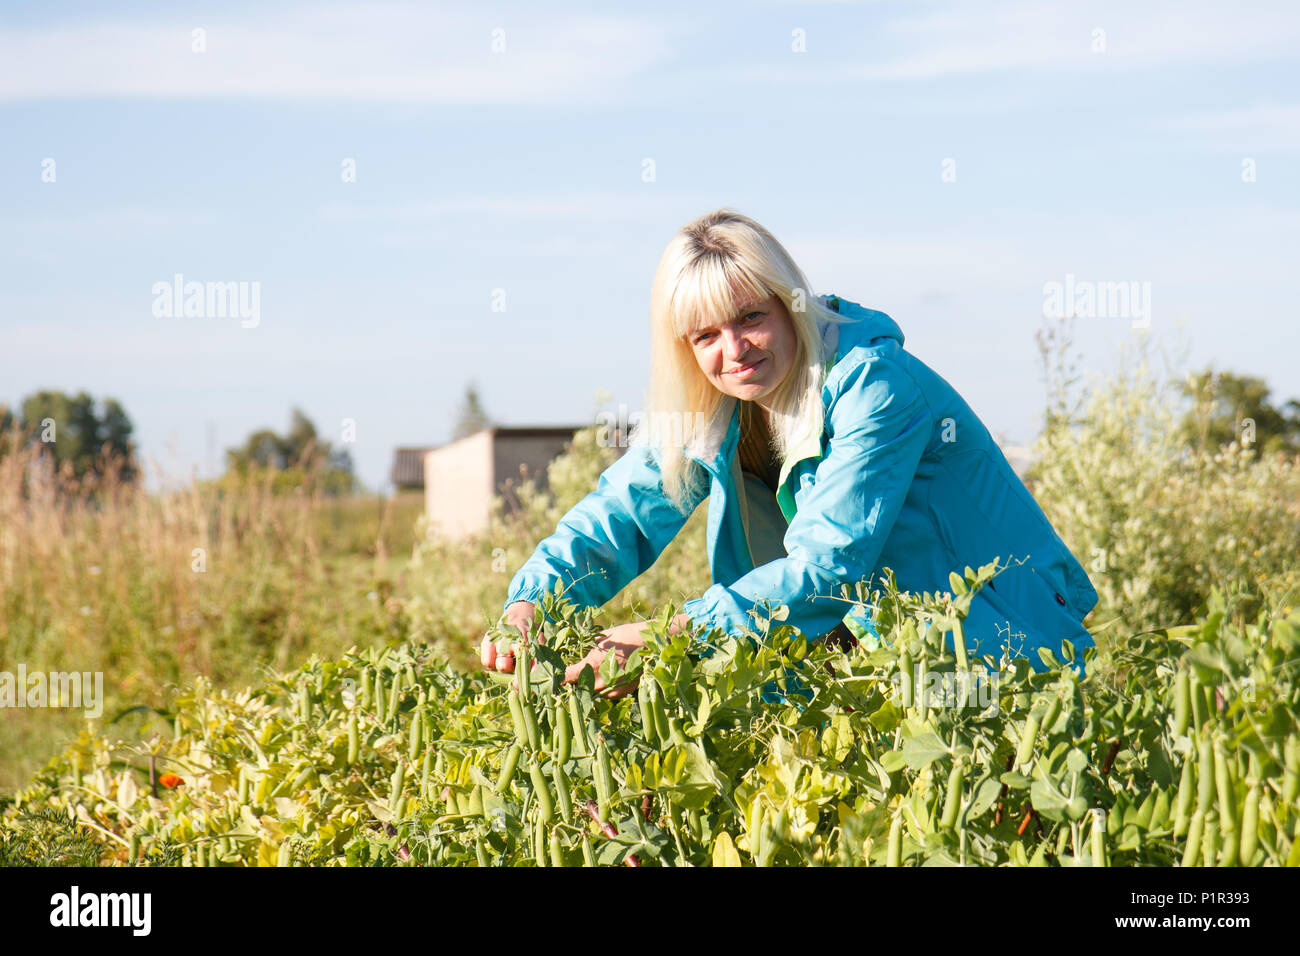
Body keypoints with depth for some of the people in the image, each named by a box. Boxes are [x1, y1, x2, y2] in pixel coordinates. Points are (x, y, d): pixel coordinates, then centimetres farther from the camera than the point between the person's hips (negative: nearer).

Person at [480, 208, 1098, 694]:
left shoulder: (870, 383, -24)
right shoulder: (705, 411, -2)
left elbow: (828, 564, -31)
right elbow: (619, 514, -1)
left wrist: (671, 635, -40)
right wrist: (527, 606, -21)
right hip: (862, 637, 6)